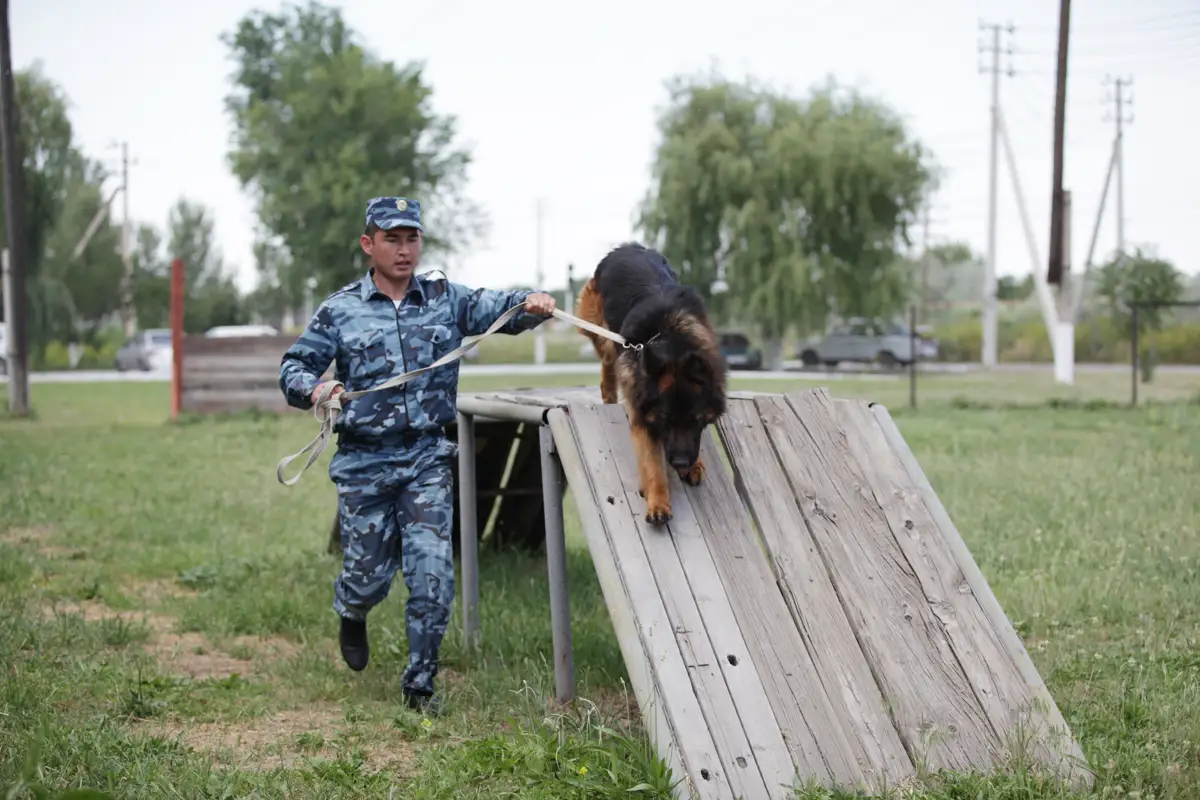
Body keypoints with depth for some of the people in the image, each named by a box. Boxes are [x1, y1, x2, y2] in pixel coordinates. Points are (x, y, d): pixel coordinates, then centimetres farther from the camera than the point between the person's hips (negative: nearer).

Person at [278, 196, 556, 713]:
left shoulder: (445, 300, 5)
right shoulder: (340, 311, 1)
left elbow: (496, 308, -5)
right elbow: (294, 366, 5)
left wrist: (531, 304, -27)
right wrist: (314, 388, -17)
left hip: (428, 458, 1)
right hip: (364, 461, -1)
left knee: (433, 573, -7)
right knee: (369, 574, 6)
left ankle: (420, 681, 9)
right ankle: (352, 616, 44)